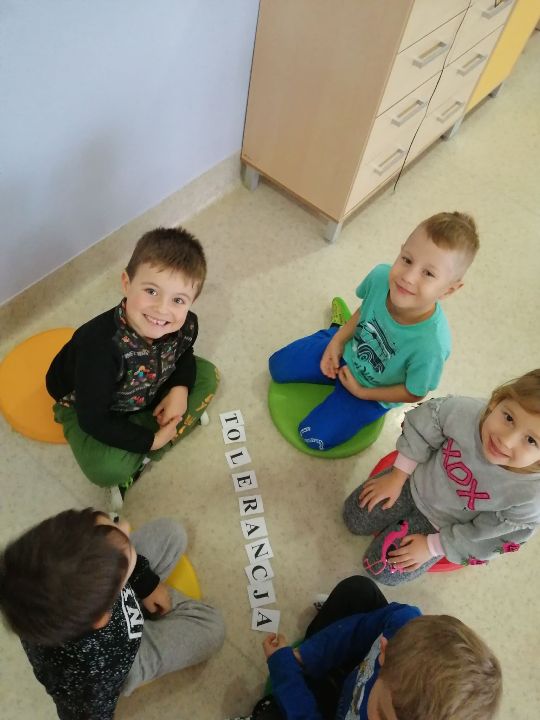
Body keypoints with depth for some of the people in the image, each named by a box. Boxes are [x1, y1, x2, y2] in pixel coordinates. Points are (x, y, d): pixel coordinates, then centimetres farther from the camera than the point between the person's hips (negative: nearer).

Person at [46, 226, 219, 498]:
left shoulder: (186, 325, -25)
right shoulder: (100, 346, -42)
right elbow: (94, 420, -30)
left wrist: (180, 389, -18)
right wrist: (151, 441, -21)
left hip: (146, 393, 6)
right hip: (85, 406, -6)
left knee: (207, 375, -5)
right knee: (108, 469, -31)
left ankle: (137, 460, -6)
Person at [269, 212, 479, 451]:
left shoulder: (431, 345, -41)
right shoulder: (381, 276, -31)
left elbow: (414, 394, -19)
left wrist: (361, 392, -12)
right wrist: (338, 340, -10)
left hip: (371, 391, -3)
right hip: (347, 352, 3)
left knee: (315, 436, -6)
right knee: (277, 366, 13)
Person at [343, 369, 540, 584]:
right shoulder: (466, 411, -37)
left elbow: (487, 537, -18)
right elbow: (420, 433, -14)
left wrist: (431, 546, -11)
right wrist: (397, 477, -5)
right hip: (417, 482, 2)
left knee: (384, 571, 5)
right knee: (353, 518, 12)